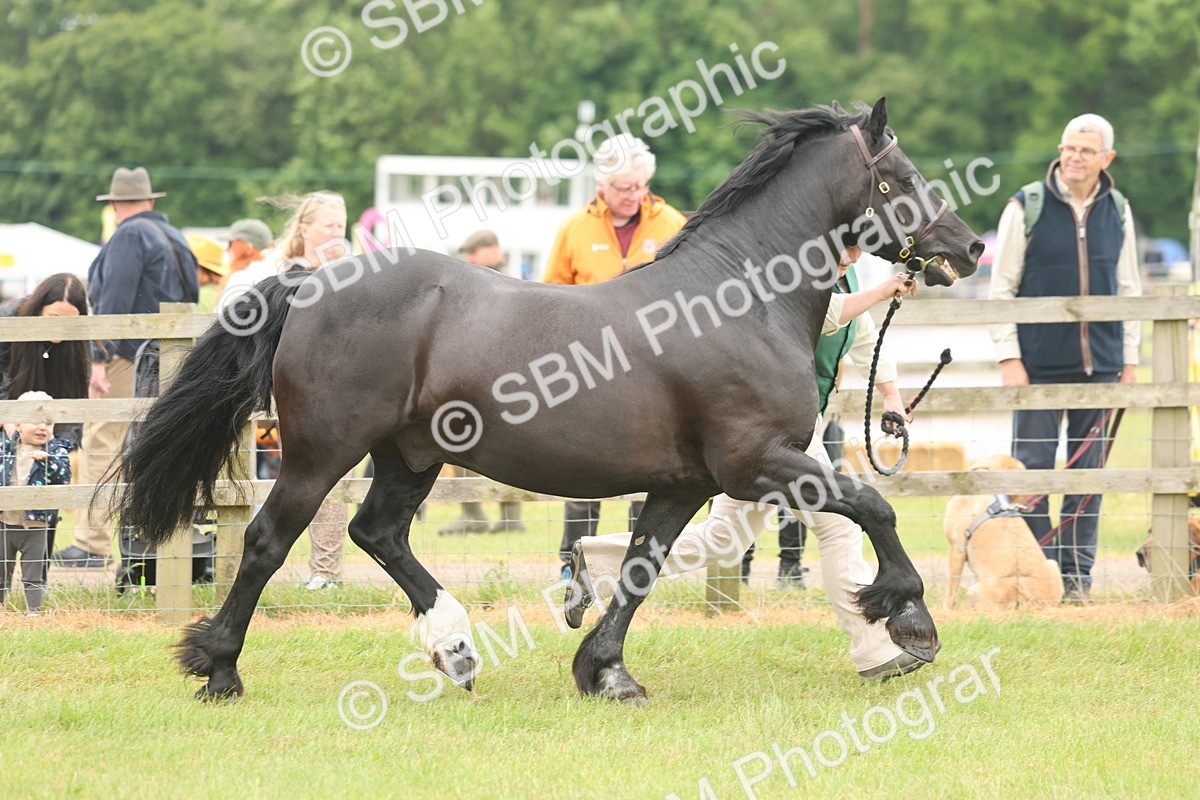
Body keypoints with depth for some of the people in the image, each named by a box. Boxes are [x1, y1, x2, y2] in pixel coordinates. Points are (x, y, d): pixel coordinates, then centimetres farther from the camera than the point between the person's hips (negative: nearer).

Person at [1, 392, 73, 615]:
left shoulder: (56, 450, -5)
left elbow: (64, 477, -17)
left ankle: (34, 611, 14)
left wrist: (48, 460, -33)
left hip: (35, 524, -3)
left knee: (33, 576, 5)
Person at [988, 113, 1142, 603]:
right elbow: (1001, 288, -1)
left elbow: (1128, 289, 14)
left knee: (1088, 469, 5)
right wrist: (1009, 357, -7)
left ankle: (1077, 572, 11)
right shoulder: (1026, 207, -2)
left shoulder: (1118, 212, 8)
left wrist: (1129, 360, 9)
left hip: (1099, 364, 3)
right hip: (1040, 363, -3)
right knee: (1031, 465, -3)